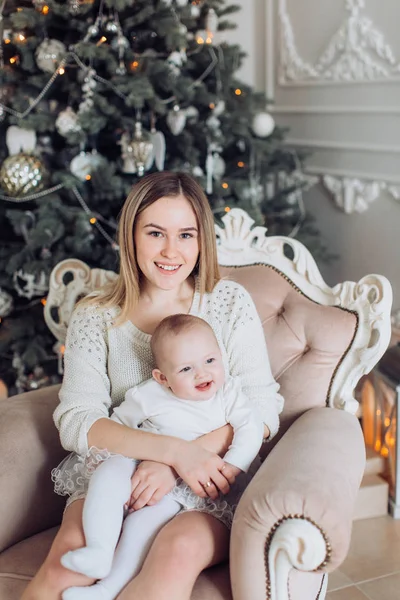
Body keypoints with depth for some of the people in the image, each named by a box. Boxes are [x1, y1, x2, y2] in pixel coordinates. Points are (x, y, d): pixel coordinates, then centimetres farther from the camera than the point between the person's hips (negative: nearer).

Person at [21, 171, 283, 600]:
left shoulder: (230, 302, 3)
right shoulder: (94, 319, 5)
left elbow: (263, 411, -3)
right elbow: (75, 422, -6)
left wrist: (174, 466, -18)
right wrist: (173, 450, -22)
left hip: (210, 486, 0)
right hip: (116, 474, 1)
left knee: (179, 550, -34)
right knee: (70, 556, -31)